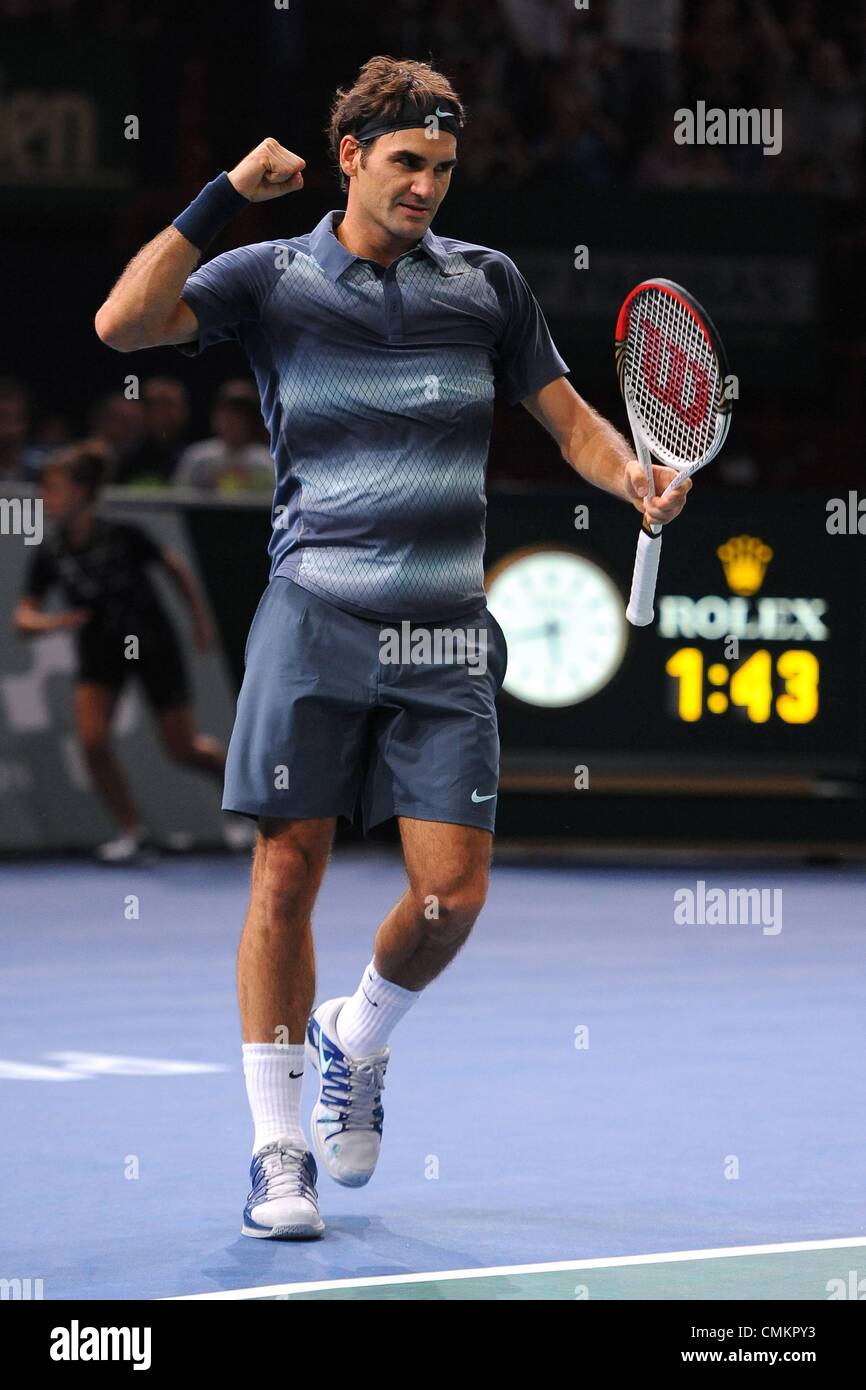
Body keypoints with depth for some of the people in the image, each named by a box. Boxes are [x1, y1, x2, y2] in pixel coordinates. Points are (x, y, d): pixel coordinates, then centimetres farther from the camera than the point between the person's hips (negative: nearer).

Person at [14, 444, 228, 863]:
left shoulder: (122, 537, -22)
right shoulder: (49, 554, -13)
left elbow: (175, 566, -4)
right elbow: (24, 617, -7)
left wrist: (200, 618, 4)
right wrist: (49, 622, -30)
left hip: (153, 643, -3)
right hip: (100, 651, 3)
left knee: (182, 748, 1)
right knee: (92, 740, -17)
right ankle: (132, 833, -2)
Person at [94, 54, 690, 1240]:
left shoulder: (486, 282, 9)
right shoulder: (274, 278, 3)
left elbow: (569, 418, 14)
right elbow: (123, 323, -10)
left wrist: (637, 477, -7)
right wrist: (226, 195, -15)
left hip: (444, 635, 2)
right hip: (314, 622, -2)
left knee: (452, 892, -5)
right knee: (288, 876, -4)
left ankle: (355, 1040, 26)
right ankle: (279, 1149, 7)